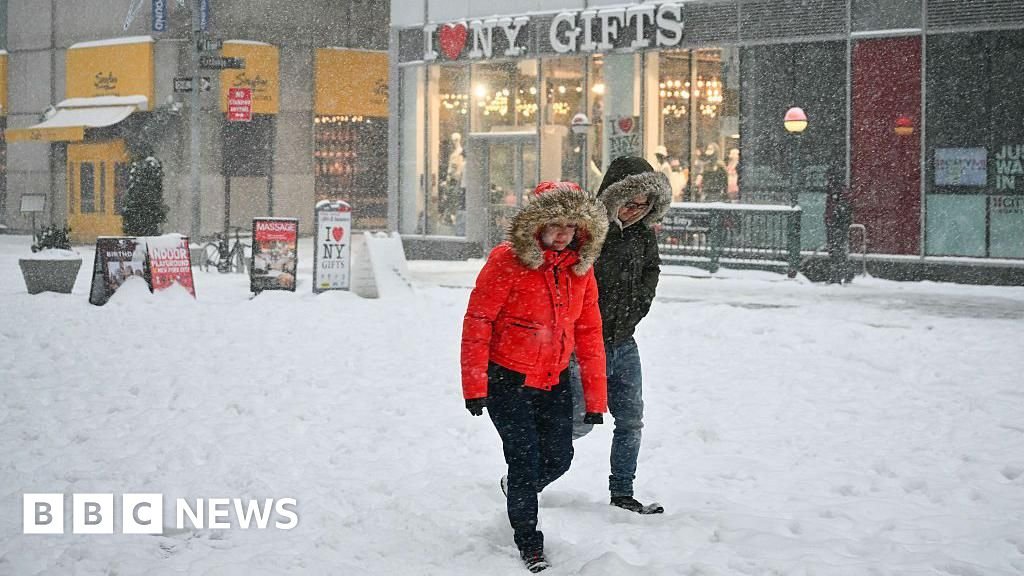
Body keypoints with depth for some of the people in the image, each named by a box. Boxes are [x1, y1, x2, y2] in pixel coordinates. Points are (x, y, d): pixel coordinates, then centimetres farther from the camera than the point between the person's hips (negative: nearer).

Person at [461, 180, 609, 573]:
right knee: (525, 459, -6)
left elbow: (588, 333, 4)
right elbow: (476, 322, -14)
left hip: (553, 380, 5)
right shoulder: (507, 260, -18)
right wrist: (475, 387, -16)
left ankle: (517, 489, 40)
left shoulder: (581, 267, 0)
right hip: (507, 378, -5)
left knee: (558, 459, 6)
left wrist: (595, 398, 2)